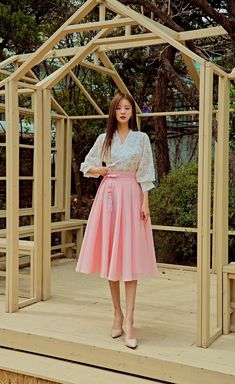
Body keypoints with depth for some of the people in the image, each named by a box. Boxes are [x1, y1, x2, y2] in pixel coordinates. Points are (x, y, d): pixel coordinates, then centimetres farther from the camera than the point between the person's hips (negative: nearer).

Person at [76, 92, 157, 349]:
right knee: (110, 255, 3)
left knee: (130, 258, -7)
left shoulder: (141, 138, 6)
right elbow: (87, 166, 17)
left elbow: (145, 174, 1)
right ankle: (117, 314, 16)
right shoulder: (104, 138, 10)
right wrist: (101, 170, -2)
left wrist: (145, 203, -6)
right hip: (108, 195, 2)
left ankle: (128, 323, -7)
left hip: (131, 196, -2)